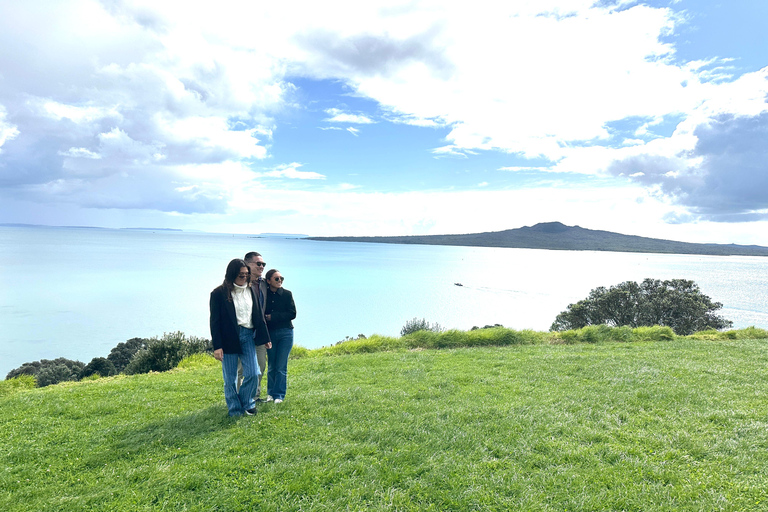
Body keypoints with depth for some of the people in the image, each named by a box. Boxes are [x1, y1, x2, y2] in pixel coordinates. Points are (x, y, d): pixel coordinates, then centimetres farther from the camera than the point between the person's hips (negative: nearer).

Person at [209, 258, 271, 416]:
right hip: (229, 339, -3)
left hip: (248, 336, 4)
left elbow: (258, 315, 13)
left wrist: (265, 337, 13)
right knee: (230, 379, 6)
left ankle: (246, 403, 22)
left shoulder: (250, 290, 8)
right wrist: (217, 346, -10)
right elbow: (215, 321, -6)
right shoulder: (219, 293, -5)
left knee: (253, 373, 0)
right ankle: (235, 410, 21)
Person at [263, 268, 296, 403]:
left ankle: (279, 395, 9)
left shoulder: (287, 294, 0)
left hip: (285, 333, -1)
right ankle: (270, 393, 24)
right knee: (272, 366, 8)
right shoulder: (264, 295, 3)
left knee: (281, 366, -1)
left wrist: (273, 317, -11)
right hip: (269, 333, 1)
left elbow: (292, 314, -6)